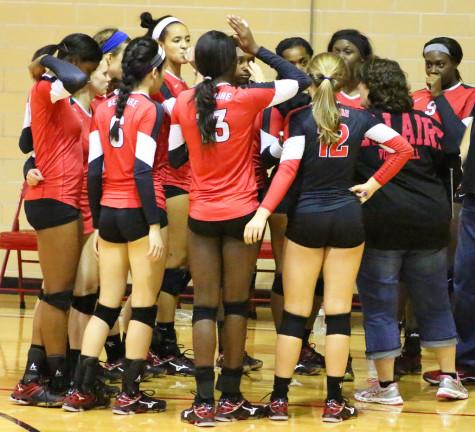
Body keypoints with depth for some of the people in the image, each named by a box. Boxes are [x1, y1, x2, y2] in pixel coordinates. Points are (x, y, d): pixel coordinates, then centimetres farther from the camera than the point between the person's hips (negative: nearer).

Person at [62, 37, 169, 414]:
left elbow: (94, 172, 7)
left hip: (109, 213, 6)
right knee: (144, 305, 3)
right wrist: (155, 226, -16)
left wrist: (97, 223, 14)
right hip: (140, 213, -6)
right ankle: (130, 394, 5)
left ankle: (82, 388, 11)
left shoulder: (104, 110, 7)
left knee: (106, 304, 12)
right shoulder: (150, 110, -10)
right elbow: (143, 172, -16)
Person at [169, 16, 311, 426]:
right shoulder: (247, 98, -9)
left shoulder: (183, 103, -1)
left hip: (201, 215, 2)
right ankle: (230, 398, 10)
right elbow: (300, 80, 1)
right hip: (240, 213, -2)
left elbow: (175, 157, 9)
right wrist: (256, 47, 1)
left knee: (205, 305, 3)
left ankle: (204, 402, -4)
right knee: (236, 304, 7)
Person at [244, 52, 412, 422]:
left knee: (295, 311, 4)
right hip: (347, 217, 2)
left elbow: (288, 169, -16)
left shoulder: (301, 118, -5)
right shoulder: (358, 118, 3)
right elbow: (403, 149, 0)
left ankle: (279, 399, 6)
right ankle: (334, 401, 5)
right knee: (339, 311, 5)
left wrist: (263, 212, -20)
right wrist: (374, 184, 5)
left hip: (306, 218, -2)